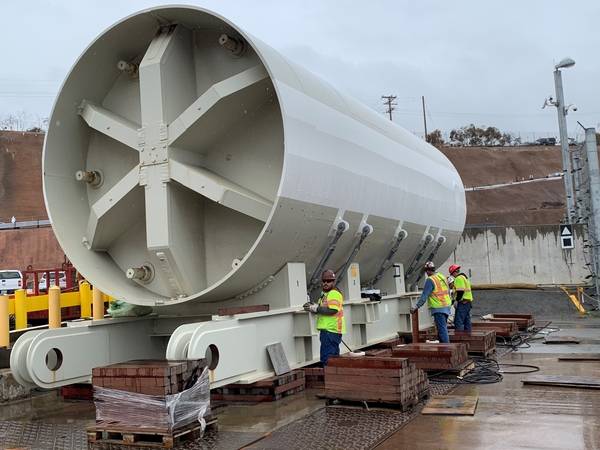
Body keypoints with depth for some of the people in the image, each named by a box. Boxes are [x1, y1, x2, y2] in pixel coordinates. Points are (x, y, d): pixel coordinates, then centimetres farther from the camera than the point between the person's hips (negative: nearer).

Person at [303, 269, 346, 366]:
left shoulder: (334, 294, -12)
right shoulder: (324, 294, 21)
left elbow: (332, 310, -24)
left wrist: (316, 308, -18)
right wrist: (312, 306, 8)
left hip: (331, 330, -10)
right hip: (326, 330, 10)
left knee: (327, 358, -10)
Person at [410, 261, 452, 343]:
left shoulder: (430, 280, -13)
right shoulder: (443, 277, 11)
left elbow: (424, 296, -16)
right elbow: (448, 292, 19)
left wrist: (416, 307, -14)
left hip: (438, 308, -8)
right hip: (446, 307, 8)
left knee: (442, 329, -6)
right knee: (443, 328, 16)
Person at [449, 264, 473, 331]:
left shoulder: (459, 278, -11)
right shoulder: (465, 277, 21)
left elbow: (460, 291, -20)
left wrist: (456, 300, -16)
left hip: (463, 302, -10)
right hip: (469, 301, 10)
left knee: (458, 321, -11)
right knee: (467, 320, 12)